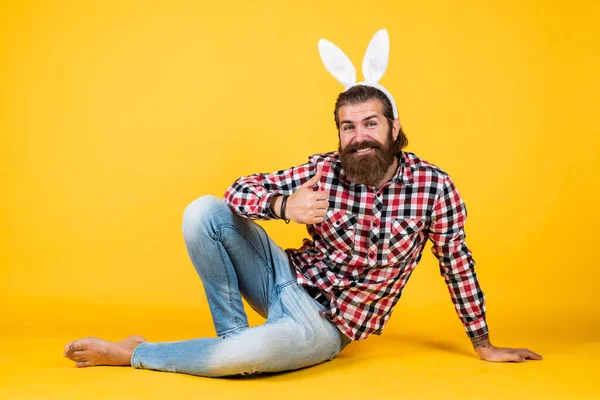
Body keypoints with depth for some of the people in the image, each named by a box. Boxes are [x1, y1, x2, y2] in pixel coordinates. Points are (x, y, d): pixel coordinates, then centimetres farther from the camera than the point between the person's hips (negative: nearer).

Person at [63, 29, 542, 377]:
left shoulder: (434, 186, -13)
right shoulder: (324, 171, -9)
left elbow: (457, 262, -2)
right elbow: (239, 190, -8)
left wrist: (484, 344, 6)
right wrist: (283, 206, -31)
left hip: (325, 323, -3)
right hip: (287, 277, 3)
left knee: (251, 352, -37)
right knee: (203, 212, -18)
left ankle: (131, 353, -8)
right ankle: (232, 333, -5)